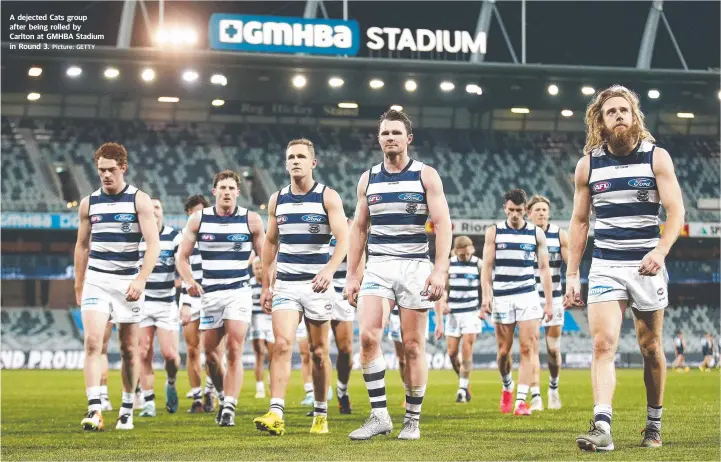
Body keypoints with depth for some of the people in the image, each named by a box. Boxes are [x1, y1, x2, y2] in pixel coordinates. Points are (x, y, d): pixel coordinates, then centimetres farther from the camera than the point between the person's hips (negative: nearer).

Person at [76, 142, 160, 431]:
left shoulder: (139, 200, -3)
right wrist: (78, 287, 14)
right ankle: (94, 410, -22)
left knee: (129, 350, 6)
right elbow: (82, 246, 15)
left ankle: (127, 411, 19)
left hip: (128, 282, -1)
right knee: (93, 342, -16)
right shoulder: (89, 203, 7)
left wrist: (141, 280, -21)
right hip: (96, 280, 1)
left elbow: (153, 243, -9)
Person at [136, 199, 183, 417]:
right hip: (141, 303, 1)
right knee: (144, 354, -4)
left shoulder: (175, 237, -4)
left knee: (169, 353, -9)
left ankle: (171, 384, 22)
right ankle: (148, 403, 4)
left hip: (167, 303, -1)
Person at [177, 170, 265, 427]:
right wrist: (189, 281, -11)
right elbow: (182, 256, 7)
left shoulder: (251, 220, 0)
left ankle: (229, 408, -11)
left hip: (239, 292, -2)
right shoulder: (198, 219, 2)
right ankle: (223, 398, 28)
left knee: (234, 350, -12)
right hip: (209, 293, 2)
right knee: (210, 352, 6)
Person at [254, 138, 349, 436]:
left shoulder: (328, 197, -3)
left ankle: (321, 414, 20)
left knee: (318, 352, 6)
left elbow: (343, 238, -12)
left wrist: (330, 269, -29)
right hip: (285, 285, 2)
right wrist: (266, 286, 13)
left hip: (317, 284, -2)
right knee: (282, 345, -15)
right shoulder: (277, 200, 9)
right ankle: (276, 414, -23)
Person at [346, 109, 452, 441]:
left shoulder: (426, 175, 1)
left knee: (413, 346, 0)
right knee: (368, 336, -17)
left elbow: (442, 224, -5)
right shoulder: (368, 179, 11)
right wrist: (351, 276, 8)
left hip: (415, 267, -2)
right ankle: (379, 415, -12)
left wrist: (440, 269, -16)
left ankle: (413, 420, 11)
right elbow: (358, 229, 14)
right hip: (377, 267, 2)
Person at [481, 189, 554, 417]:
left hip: (528, 295, 0)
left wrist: (549, 302, 3)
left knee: (528, 348, -9)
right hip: (501, 297, 0)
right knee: (504, 350, 4)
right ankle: (507, 387, 31)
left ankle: (521, 400, -10)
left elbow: (544, 268, 7)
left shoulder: (536, 233, 5)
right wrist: (486, 296, -8)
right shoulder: (494, 232, 4)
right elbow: (487, 266, 3)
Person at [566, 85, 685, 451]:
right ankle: (602, 427, -24)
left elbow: (675, 211, -7)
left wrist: (661, 250, -24)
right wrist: (571, 276, 6)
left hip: (646, 266, -1)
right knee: (603, 344, -15)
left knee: (651, 348, 7)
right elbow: (579, 222, 11)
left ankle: (654, 425, 23)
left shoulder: (656, 157, 0)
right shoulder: (588, 164, 6)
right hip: (605, 267, 1)